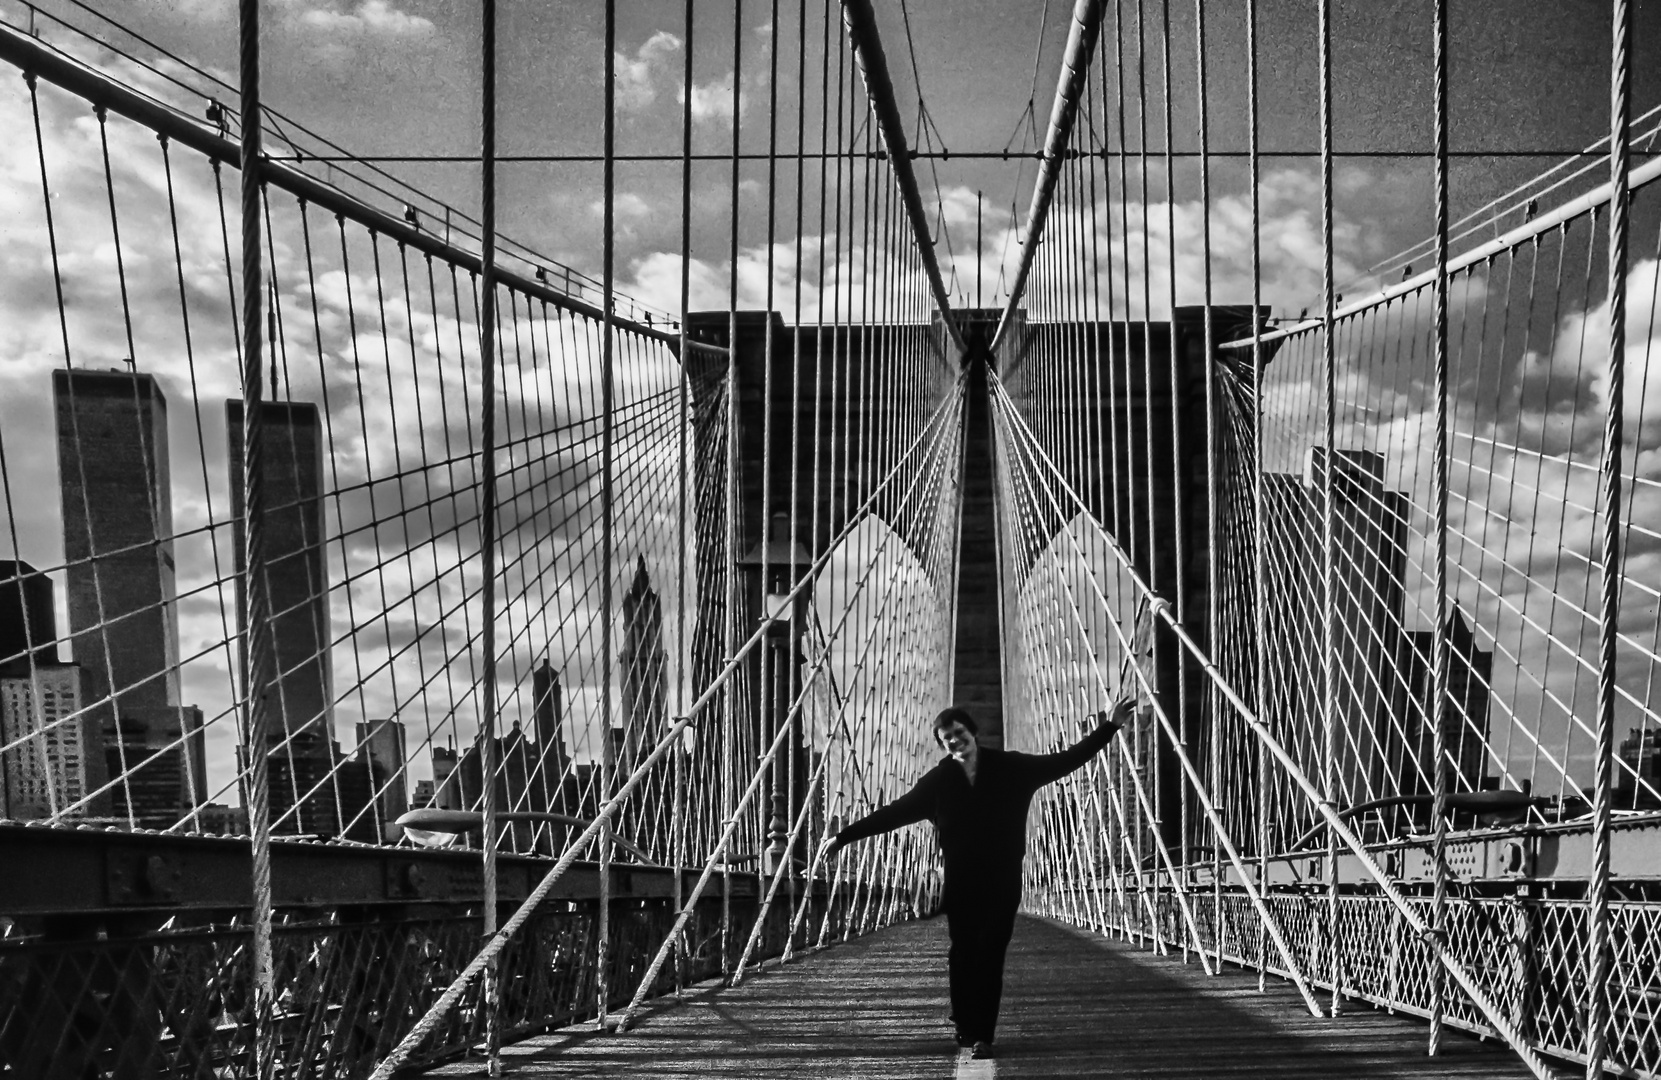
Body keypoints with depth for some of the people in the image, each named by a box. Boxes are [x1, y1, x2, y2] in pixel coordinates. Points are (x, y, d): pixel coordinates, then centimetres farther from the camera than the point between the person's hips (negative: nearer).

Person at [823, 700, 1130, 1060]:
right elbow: (894, 812, 4)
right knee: (962, 956, 1)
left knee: (990, 958, -6)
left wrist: (1108, 730, 1)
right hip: (960, 885, 1)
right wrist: (844, 836, 3)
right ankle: (966, 1028, 15)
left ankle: (982, 1035, -5)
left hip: (1003, 884, -1)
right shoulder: (939, 780, 0)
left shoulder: (1010, 768, -1)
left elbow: (1066, 760, 4)